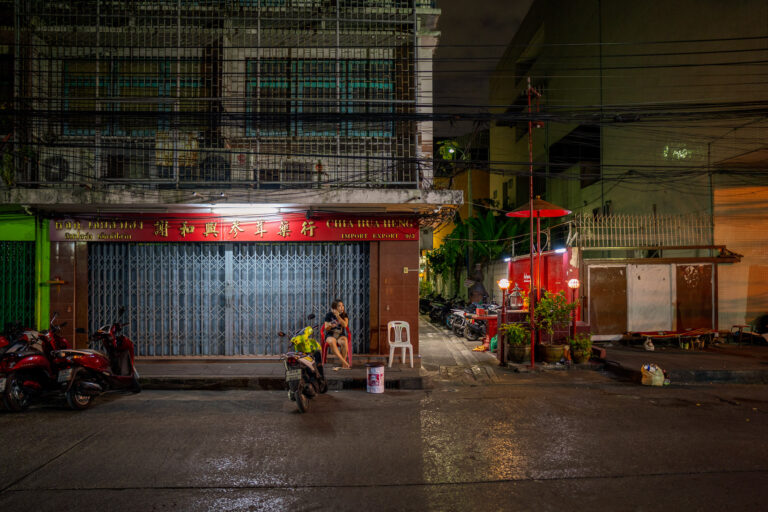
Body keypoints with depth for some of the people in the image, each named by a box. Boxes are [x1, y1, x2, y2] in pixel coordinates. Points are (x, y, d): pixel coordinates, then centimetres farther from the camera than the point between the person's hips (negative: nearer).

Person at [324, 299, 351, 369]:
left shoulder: (344, 315, 3)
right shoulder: (329, 315, 0)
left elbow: (345, 325, -15)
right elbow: (326, 329, -1)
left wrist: (338, 316, -21)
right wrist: (329, 325, -24)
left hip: (341, 335, 1)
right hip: (330, 335, -1)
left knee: (343, 342, -35)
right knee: (332, 342, -37)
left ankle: (344, 364, -27)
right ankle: (343, 361, -40)